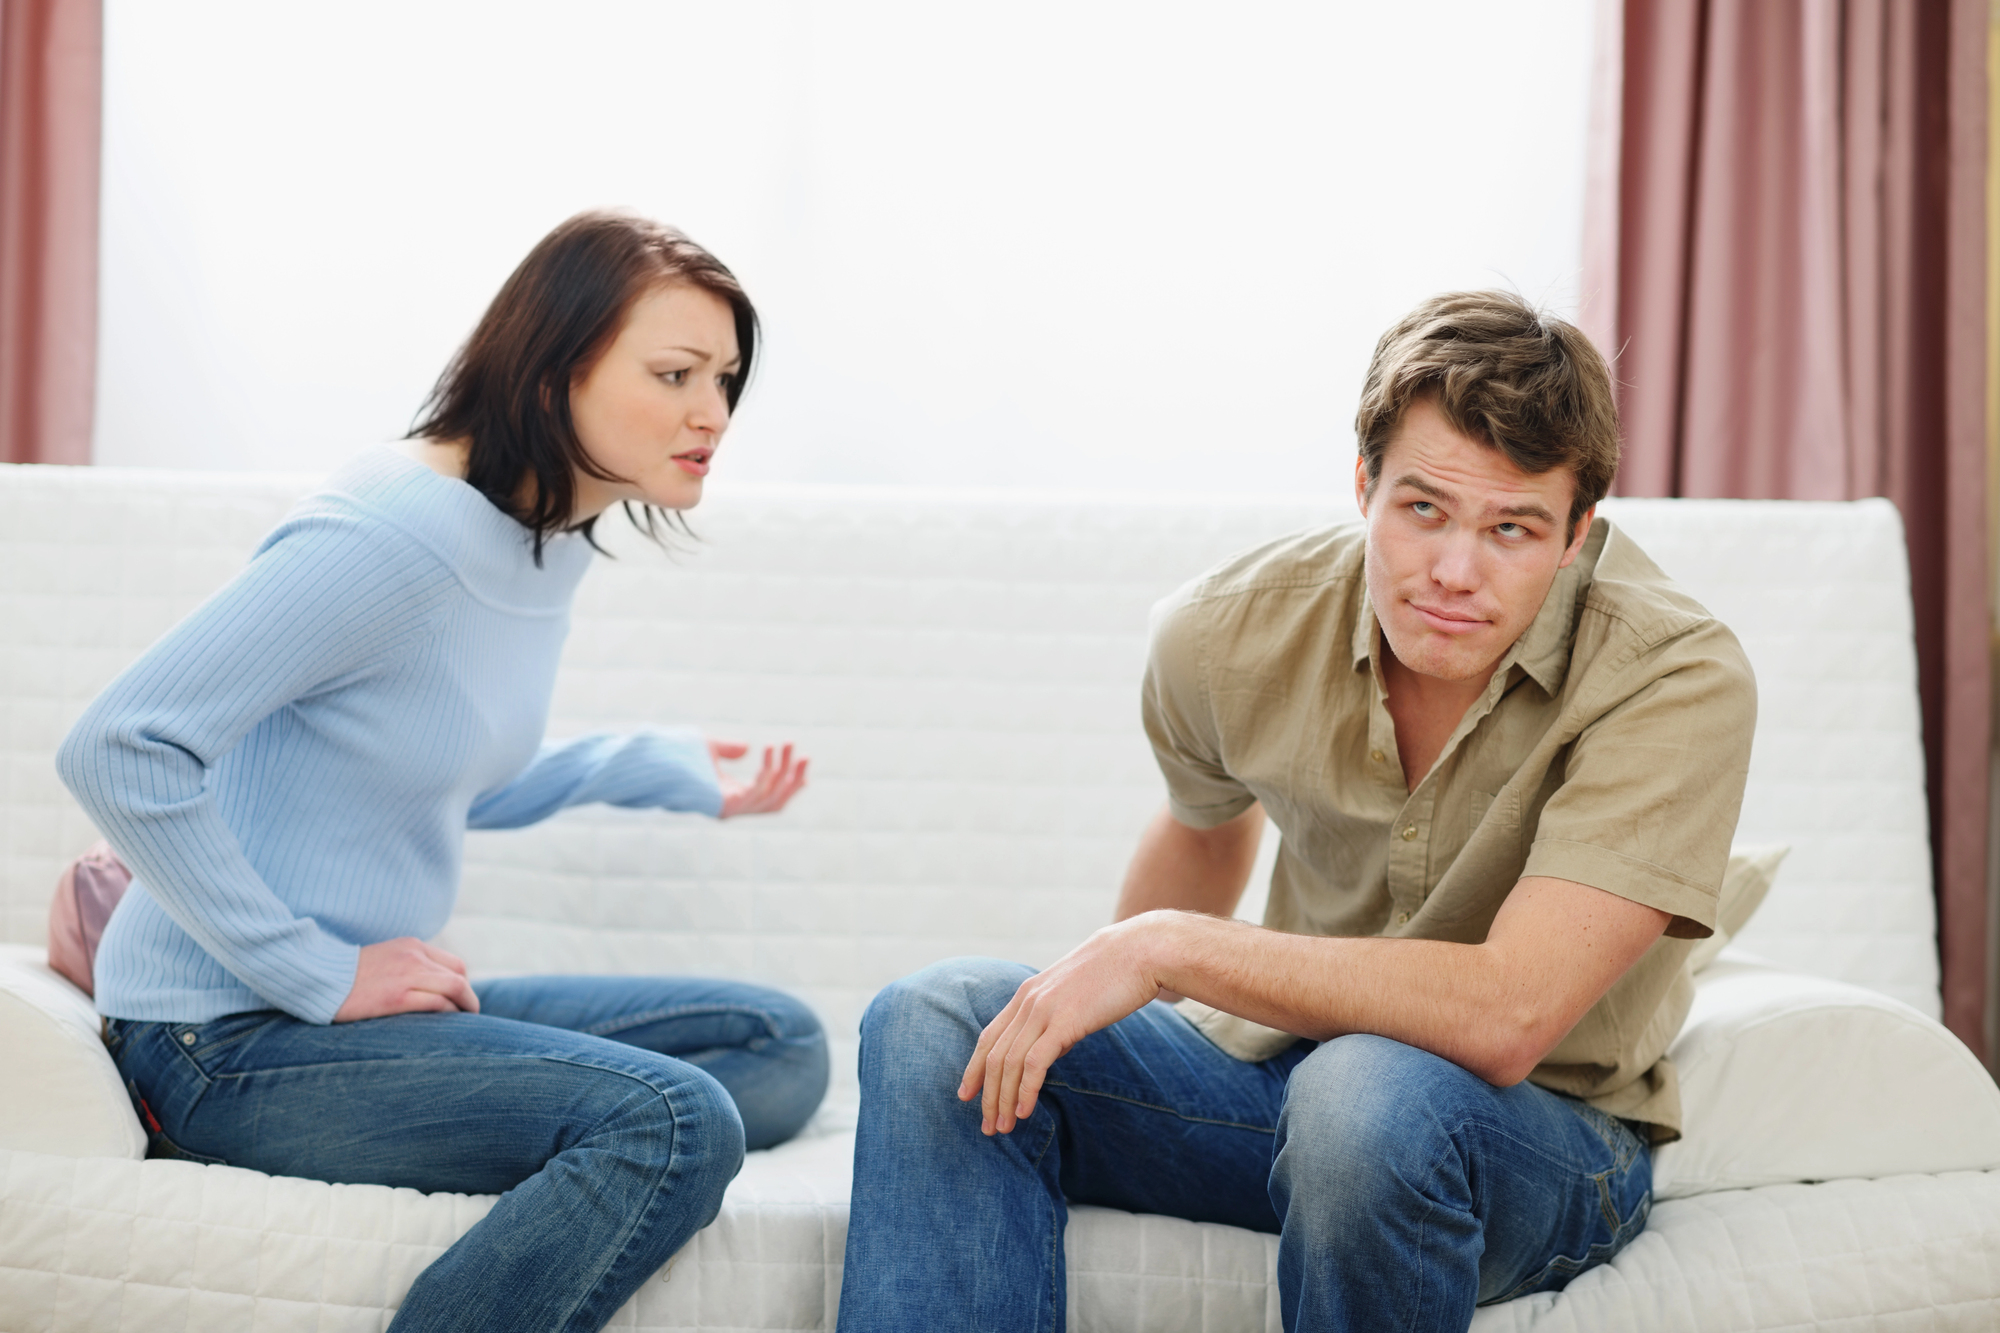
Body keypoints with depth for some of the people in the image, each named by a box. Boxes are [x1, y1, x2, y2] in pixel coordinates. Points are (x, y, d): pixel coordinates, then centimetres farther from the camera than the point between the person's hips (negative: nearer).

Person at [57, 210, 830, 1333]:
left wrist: (656, 768, 10)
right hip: (226, 1042, -9)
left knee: (781, 1045, 3)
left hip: (370, 1002, 9)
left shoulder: (549, 545, 7)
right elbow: (117, 749, -26)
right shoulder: (392, 536, -21)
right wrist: (314, 972, -21)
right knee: (678, 1121, -24)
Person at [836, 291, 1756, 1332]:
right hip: (1284, 1064, 4)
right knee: (938, 1023, -15)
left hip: (1552, 1135, -4)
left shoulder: (1677, 678, -24)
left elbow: (1507, 1018, -34)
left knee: (1368, 1094, -38)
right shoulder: (1232, 632, -10)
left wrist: (1170, 949, -29)